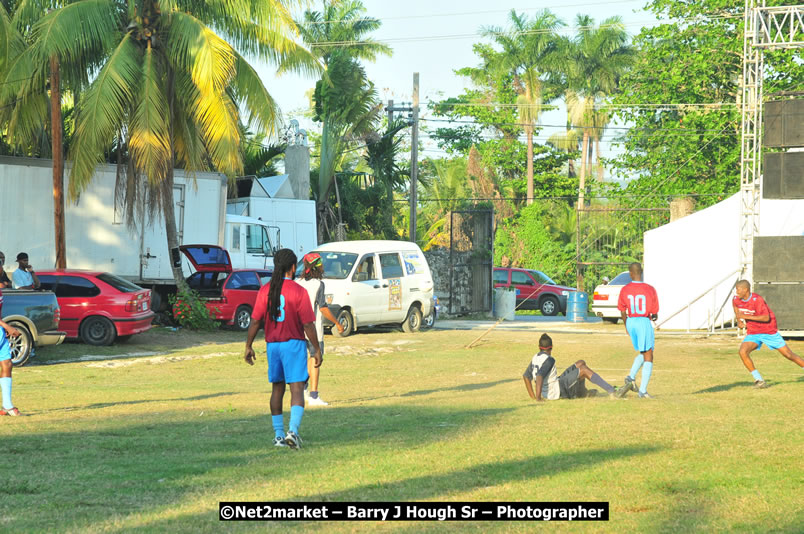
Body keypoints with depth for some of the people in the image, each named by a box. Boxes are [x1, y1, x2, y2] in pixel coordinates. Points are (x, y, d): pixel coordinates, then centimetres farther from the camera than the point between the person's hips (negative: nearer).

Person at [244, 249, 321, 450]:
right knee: (297, 389, -5)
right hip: (294, 344, -4)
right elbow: (308, 324, -10)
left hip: (272, 345, 4)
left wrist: (248, 346, 9)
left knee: (277, 388, 15)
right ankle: (293, 430, -22)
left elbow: (255, 321, 0)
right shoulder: (299, 291, -10)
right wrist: (316, 349, -2)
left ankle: (278, 434, 18)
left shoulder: (265, 291, 0)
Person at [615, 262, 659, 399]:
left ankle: (631, 378, 4)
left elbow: (623, 312, 5)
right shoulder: (650, 289, -10)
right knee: (648, 357, 4)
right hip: (644, 322, -4)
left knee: (643, 354, 24)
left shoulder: (625, 290, -2)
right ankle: (643, 391, -2)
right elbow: (655, 314, -4)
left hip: (631, 322, 4)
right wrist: (654, 317, 20)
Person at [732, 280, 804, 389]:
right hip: (753, 333, 5)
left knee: (788, 354, -1)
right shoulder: (736, 300, -4)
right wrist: (739, 321, 3)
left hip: (769, 331, -5)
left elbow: (766, 318, -29)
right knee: (743, 352, -20)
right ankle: (759, 380, -13)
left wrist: (745, 316, -32)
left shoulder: (757, 300, -23)